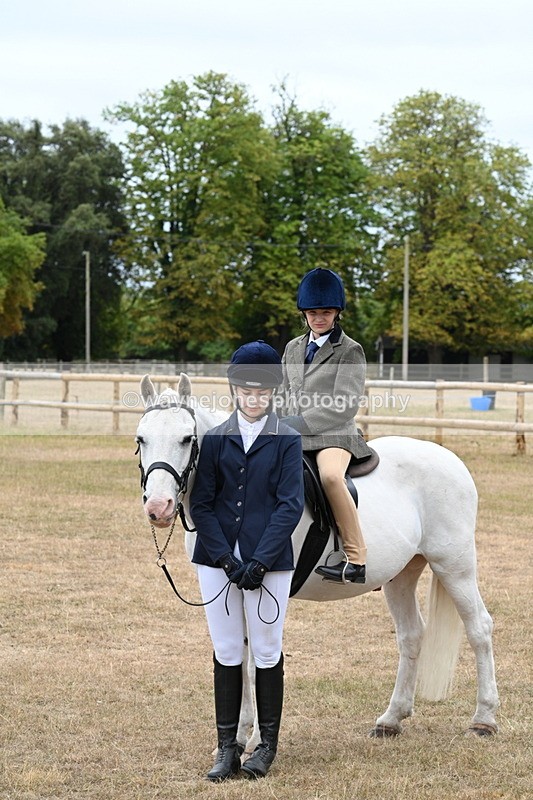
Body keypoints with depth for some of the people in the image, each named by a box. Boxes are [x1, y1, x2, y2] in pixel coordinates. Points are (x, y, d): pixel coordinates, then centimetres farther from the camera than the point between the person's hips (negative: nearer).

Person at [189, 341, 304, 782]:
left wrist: (260, 562, -15)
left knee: (267, 652, 5)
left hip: (269, 561, -2)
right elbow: (202, 505, 2)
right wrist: (227, 559, -10)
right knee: (226, 653, 7)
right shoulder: (215, 439, 5)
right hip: (218, 560, 2)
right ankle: (227, 748, 14)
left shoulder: (287, 440, 0)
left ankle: (267, 744, 17)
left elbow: (290, 505, -7)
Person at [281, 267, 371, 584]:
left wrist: (297, 424, -17)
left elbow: (344, 407, -11)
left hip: (334, 435, -7)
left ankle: (357, 561, -35)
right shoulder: (293, 348, 18)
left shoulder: (350, 351, -1)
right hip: (293, 436, 7)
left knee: (330, 475, -38)